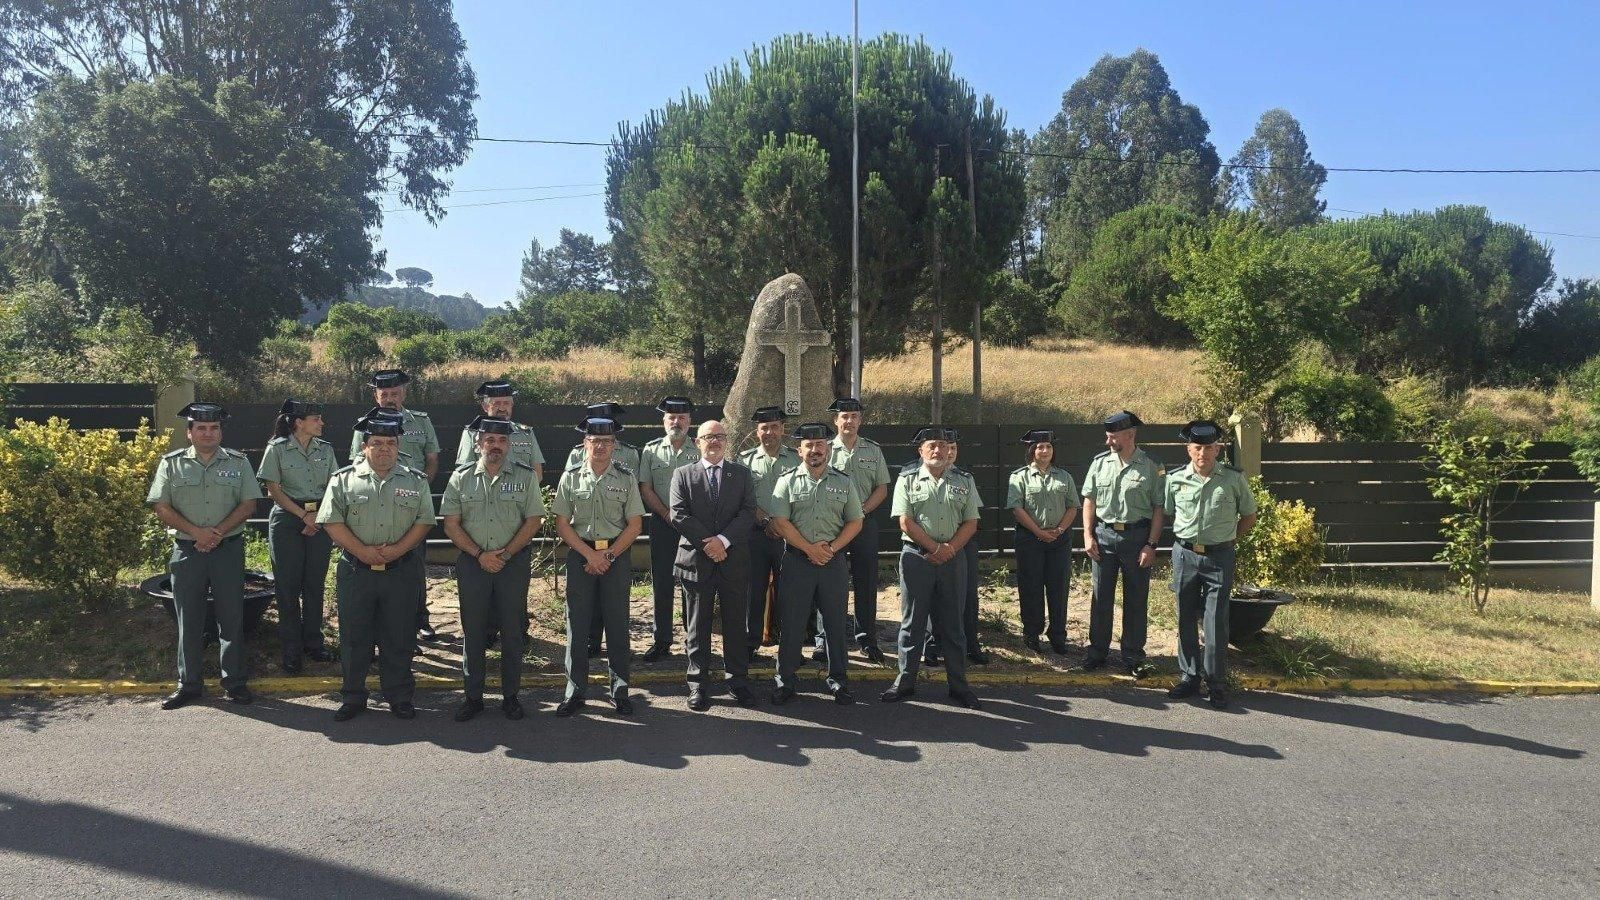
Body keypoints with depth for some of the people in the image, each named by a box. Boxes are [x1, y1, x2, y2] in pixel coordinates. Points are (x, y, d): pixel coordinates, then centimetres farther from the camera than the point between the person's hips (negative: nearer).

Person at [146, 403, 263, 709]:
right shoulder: (172, 464, 3)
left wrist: (218, 532, -13)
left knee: (232, 616, 4)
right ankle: (189, 684, 17)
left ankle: (235, 682, 13)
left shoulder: (238, 462, 4)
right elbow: (161, 508, -2)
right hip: (186, 551, 0)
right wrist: (197, 532, -14)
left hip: (229, 549, 0)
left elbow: (248, 504, -1)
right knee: (188, 619, 7)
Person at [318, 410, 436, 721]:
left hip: (401, 572, 1)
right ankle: (353, 697, 20)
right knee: (353, 637, 7)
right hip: (355, 571, 0)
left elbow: (424, 521, 1)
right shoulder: (344, 479, 3)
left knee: (399, 637, 7)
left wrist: (397, 549, -13)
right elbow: (331, 521, -4)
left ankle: (400, 697, 19)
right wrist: (363, 551, -14)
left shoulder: (415, 481, 6)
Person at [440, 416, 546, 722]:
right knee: (472, 630, 6)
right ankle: (473, 697, 17)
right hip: (472, 562, 1)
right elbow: (451, 524, 0)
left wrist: (506, 553, -12)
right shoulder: (461, 477, 3)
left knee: (512, 630, 6)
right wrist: (480, 555, -10)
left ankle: (510, 695, 17)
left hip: (514, 562, -1)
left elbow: (533, 520, -3)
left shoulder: (525, 476, 1)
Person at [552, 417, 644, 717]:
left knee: (617, 624, 5)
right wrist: (590, 555, -9)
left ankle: (620, 690, 15)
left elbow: (635, 525, 0)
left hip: (616, 555, 0)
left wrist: (608, 555, -9)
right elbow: (562, 524, 0)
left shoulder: (626, 477, 1)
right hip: (579, 554, 0)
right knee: (576, 624, 3)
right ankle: (575, 691, 14)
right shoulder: (571, 477, 2)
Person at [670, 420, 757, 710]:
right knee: (697, 625, 5)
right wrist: (707, 544, -12)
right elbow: (678, 515, -5)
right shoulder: (683, 474, 6)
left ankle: (738, 681, 19)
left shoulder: (742, 474, 9)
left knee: (736, 623, 8)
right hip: (696, 560, -1)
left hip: (734, 560, 1)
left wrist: (723, 540, -15)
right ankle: (697, 684, 14)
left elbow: (748, 512, -2)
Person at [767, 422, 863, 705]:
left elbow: (855, 522, 6)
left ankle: (838, 680, 19)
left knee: (836, 623, 7)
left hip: (834, 561, 1)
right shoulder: (787, 481, 2)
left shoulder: (844, 482, 8)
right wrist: (810, 549, -11)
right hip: (797, 561, -1)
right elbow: (780, 522, -5)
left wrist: (831, 548, -7)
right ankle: (786, 680, 14)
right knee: (791, 623, 3)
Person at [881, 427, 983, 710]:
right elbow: (905, 522, -6)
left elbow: (971, 523, 4)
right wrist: (936, 548, -11)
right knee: (912, 622, 4)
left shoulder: (964, 483, 10)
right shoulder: (907, 482, 3)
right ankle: (905, 681, 13)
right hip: (916, 557, -1)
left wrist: (949, 549, -10)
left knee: (952, 623, 7)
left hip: (953, 559, 2)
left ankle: (958, 684, 14)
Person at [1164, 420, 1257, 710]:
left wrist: (1226, 540, 6)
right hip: (1184, 555, 2)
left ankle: (1216, 683, 9)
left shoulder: (1234, 478, -4)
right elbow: (1167, 514, 15)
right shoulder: (1176, 480, 1)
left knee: (1216, 622, -2)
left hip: (1219, 558, -2)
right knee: (1186, 620, 9)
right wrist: (1185, 539, 8)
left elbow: (1248, 517, 8)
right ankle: (1190, 676, 21)